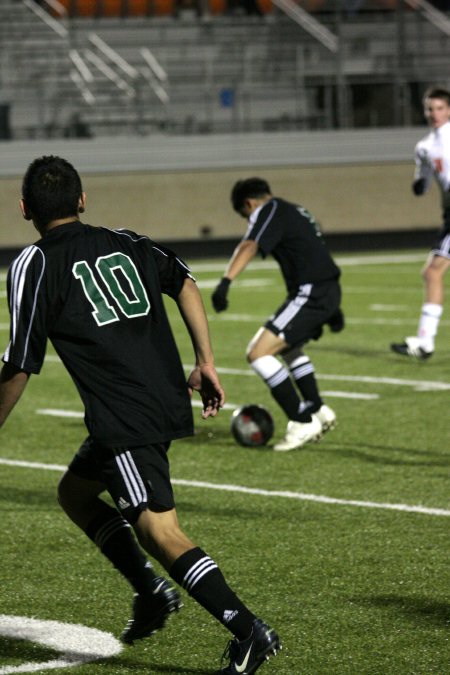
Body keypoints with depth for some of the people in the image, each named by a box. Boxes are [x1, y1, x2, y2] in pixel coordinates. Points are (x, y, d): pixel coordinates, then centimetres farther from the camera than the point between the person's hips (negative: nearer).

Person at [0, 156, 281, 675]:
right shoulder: (123, 243, 15)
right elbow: (184, 283, 9)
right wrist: (205, 361, 10)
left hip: (123, 418, -8)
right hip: (170, 400, 8)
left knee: (160, 532, -9)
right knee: (74, 491, 24)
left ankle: (248, 630, -19)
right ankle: (152, 591, 18)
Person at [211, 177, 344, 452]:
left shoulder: (269, 211, -4)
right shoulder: (295, 211, 25)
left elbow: (249, 246, -24)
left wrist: (226, 281, -39)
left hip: (310, 293, -10)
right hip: (329, 292, 10)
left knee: (258, 353, -13)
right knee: (289, 348, 33)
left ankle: (303, 423, -10)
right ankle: (319, 412, 39)